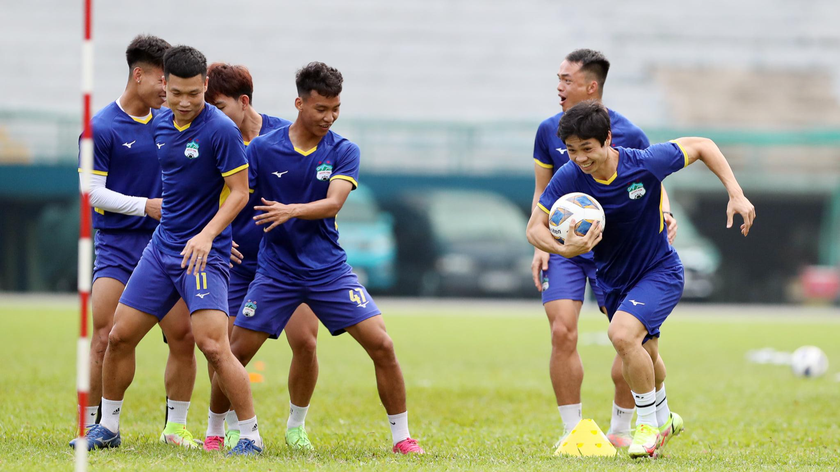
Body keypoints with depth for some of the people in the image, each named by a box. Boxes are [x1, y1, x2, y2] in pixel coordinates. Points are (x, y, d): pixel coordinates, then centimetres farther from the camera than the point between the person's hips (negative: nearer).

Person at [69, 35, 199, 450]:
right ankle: (90, 427, -1)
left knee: (183, 337, -2)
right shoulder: (103, 127, -6)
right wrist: (145, 205, -16)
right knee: (106, 338, -11)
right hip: (117, 244, -4)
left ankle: (176, 426, 10)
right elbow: (93, 192, -8)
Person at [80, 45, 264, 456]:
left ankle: (251, 437, -8)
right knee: (119, 336, 7)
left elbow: (240, 192, -14)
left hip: (203, 252, -7)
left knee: (213, 346, -18)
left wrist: (207, 234, -23)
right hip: (162, 247, 7)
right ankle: (108, 428, 23)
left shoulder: (221, 130, -14)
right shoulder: (160, 124, 7)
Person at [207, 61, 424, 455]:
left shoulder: (343, 152, -3)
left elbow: (333, 203, -17)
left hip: (329, 270, 0)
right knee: (236, 352, -3)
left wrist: (291, 210, -33)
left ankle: (401, 436, 2)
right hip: (276, 270, 0)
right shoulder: (262, 149, -4)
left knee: (381, 344, -10)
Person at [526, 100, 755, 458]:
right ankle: (664, 419, 54)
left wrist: (736, 195, -19)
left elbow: (701, 146, -12)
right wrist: (564, 250, -38)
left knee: (622, 334, -29)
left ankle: (649, 423, -9)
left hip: (660, 271, -5)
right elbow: (535, 227, -17)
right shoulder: (569, 177, -20)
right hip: (612, 279, 5)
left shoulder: (646, 164, -27)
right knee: (645, 354, 24)